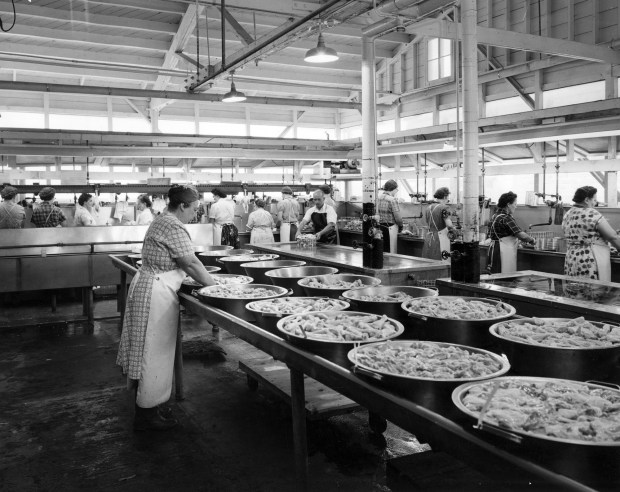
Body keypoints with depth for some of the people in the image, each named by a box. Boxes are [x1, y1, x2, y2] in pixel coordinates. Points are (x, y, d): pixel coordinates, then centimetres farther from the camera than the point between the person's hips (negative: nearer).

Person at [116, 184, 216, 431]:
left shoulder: (162, 220, 14)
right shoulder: (174, 227, -19)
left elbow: (180, 262, 16)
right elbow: (191, 263, -17)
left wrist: (207, 280, 13)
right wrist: (213, 285, -6)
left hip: (145, 284, 11)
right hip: (156, 292, -11)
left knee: (147, 349, 17)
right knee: (154, 351, -1)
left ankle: (146, 404, 30)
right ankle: (147, 415, 11)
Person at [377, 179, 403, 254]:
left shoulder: (379, 198, 6)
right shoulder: (392, 200, -16)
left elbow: (378, 212, 9)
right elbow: (397, 216, -16)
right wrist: (400, 225, 1)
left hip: (381, 226, 7)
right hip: (391, 227, -7)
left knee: (383, 250, 13)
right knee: (391, 251, 1)